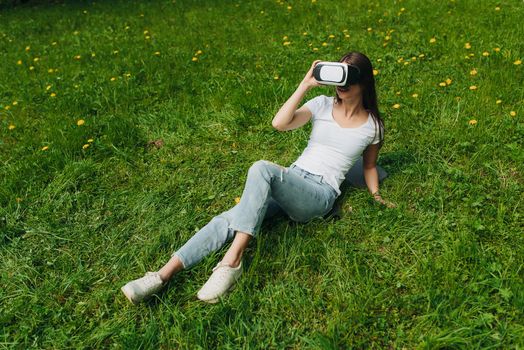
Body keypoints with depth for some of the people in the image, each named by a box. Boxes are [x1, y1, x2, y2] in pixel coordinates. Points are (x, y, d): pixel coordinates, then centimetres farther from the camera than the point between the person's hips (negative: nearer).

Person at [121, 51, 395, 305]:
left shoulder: (372, 124, 9)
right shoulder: (323, 104, 11)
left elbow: (369, 166, 22)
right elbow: (279, 124, -5)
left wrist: (376, 195, 8)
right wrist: (306, 84, -7)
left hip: (320, 195, -3)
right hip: (289, 182, 3)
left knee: (262, 168, -36)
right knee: (229, 219, -24)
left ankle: (232, 261, -38)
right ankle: (164, 275, -26)